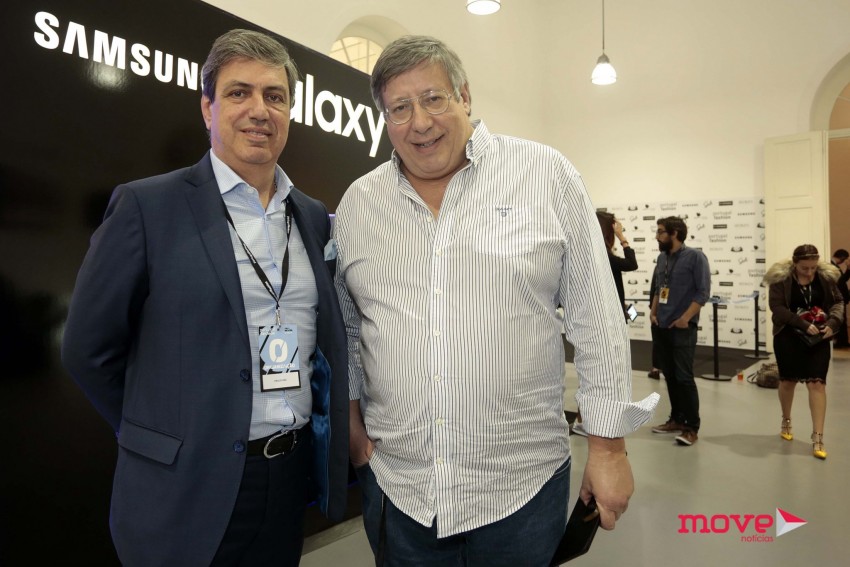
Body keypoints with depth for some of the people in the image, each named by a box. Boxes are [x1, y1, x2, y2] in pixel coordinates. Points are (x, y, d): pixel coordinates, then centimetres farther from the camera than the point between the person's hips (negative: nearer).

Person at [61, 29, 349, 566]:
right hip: (188, 488, -4)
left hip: (292, 480, 4)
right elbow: (90, 348, -5)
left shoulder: (314, 217, 5)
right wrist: (163, 437, 1)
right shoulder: (147, 206, -9)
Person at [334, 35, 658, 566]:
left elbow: (596, 319, -5)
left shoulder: (548, 175, -5)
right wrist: (351, 412, 7)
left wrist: (609, 444, -4)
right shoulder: (357, 203, 4)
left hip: (524, 482, -2)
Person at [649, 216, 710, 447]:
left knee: (684, 377, -7)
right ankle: (677, 419, 22)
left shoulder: (695, 257, -7)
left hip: (682, 328, -6)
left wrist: (685, 318, -17)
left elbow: (703, 291, -11)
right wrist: (653, 312, 6)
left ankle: (692, 427, 1)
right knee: (670, 376, 11)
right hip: (661, 327, 6)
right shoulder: (662, 258, 11)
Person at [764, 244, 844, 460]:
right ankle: (786, 422, 36)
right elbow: (777, 307, -16)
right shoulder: (781, 278, -12)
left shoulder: (826, 276, -2)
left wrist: (832, 323, -14)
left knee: (817, 383, -7)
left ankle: (817, 437, -4)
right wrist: (803, 324, -24)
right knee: (788, 380, 13)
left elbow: (838, 302, 4)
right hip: (788, 337, -1)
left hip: (817, 339, 1)